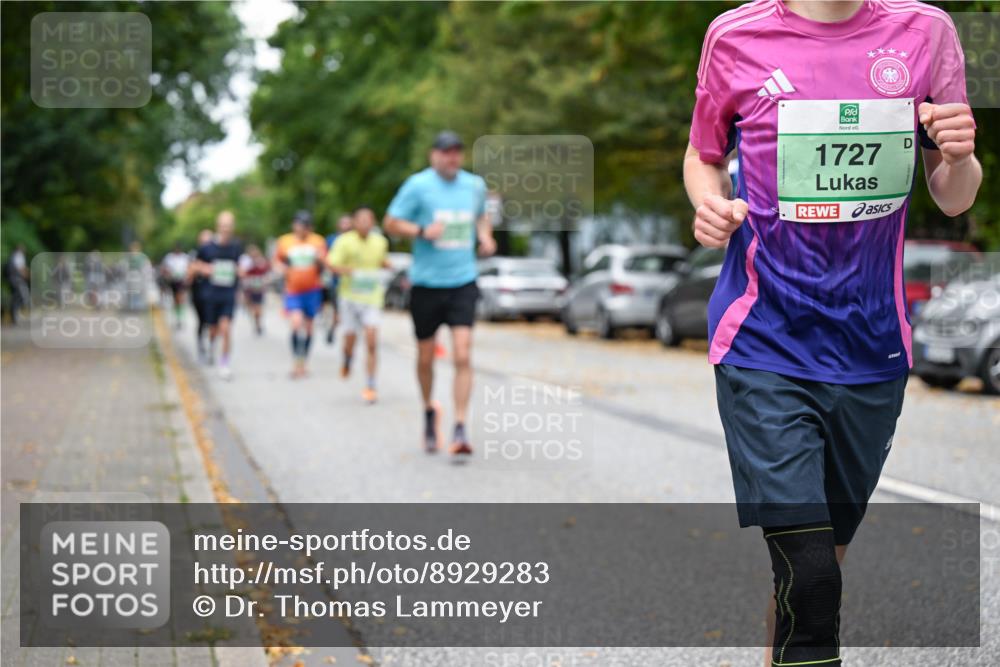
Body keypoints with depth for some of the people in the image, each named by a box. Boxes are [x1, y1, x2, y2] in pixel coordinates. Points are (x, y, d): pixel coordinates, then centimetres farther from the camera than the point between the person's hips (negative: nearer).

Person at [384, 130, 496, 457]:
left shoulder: (475, 185, 7)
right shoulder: (418, 185, -5)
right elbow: (391, 223, -3)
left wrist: (485, 235, 6)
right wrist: (422, 231, -19)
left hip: (463, 283, 1)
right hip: (426, 283, -1)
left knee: (462, 356, -12)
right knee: (425, 357, 9)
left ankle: (460, 430, -11)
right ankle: (429, 410, 37)